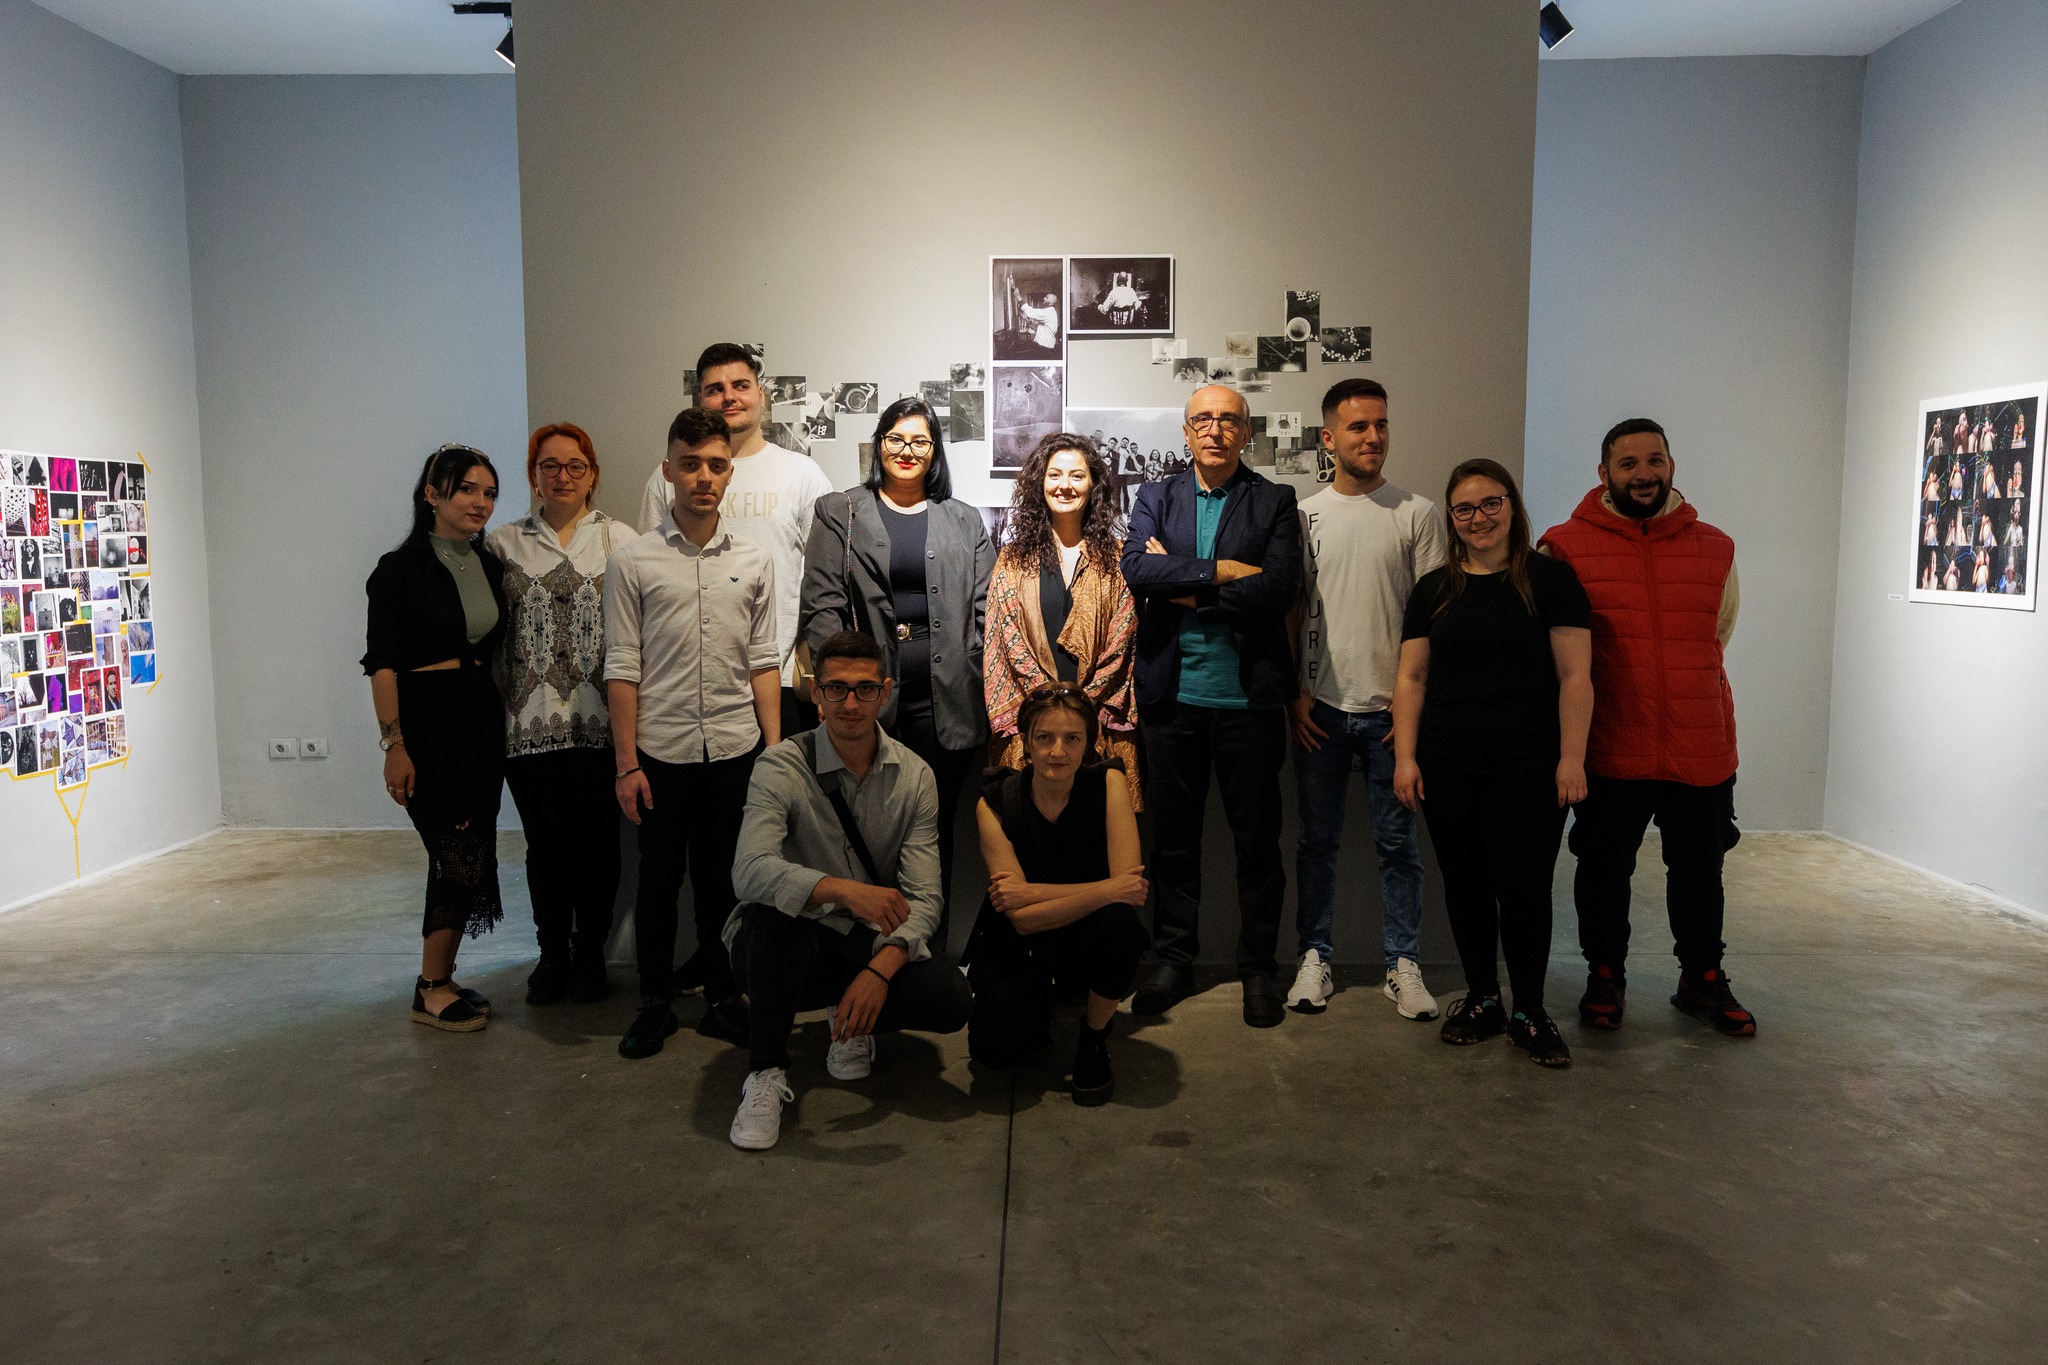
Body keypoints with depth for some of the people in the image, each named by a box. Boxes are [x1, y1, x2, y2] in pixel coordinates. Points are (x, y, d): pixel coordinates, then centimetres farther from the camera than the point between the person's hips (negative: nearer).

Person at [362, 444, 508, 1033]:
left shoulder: (491, 566, 11)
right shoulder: (399, 570, -7)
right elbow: (382, 664, -9)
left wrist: (504, 722, 9)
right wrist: (394, 744, -15)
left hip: (482, 721, 6)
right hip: (426, 722, -6)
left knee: (469, 856, 7)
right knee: (460, 854, -8)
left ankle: (438, 979, 20)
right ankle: (432, 990, 6)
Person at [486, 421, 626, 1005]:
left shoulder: (620, 540, 5)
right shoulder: (503, 544, 8)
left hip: (600, 723, -1)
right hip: (530, 726, 1)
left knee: (597, 842, 4)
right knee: (545, 844, 8)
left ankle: (590, 953, 20)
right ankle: (552, 953, 24)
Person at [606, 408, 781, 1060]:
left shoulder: (755, 561, 7)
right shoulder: (631, 562, -1)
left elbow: (762, 663, 8)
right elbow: (622, 668, -3)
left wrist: (775, 751, 3)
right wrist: (626, 762, -6)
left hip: (735, 749, 2)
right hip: (660, 751, -2)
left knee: (722, 881, 10)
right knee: (659, 880, 8)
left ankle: (723, 1000, 24)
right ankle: (655, 1003, 23)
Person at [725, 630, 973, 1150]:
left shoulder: (914, 776, -3)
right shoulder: (782, 767, -12)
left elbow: (923, 899, -9)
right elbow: (749, 872, -29)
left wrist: (879, 971, -27)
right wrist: (842, 890, -45)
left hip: (873, 949, 3)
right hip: (792, 946, -2)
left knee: (949, 999, -25)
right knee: (774, 912, -37)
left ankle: (853, 1024, 10)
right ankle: (766, 1073, -16)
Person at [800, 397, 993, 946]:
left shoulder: (964, 521, 16)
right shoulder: (837, 513, 11)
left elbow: (984, 609, 11)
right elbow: (822, 606, 2)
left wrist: (988, 689, 1)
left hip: (945, 701, 1)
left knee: (934, 830, 6)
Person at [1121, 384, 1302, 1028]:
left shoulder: (1275, 501, 4)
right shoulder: (1154, 498, 9)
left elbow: (1279, 588, -12)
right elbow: (1137, 571, -10)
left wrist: (1184, 587, -10)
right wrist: (1223, 571, -16)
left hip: (1250, 696, -1)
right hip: (1173, 693, 2)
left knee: (1258, 837, 6)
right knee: (1173, 835, 11)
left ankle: (1259, 968, 21)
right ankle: (1173, 960, 25)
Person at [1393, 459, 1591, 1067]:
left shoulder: (1550, 579, 1)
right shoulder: (1434, 590, 10)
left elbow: (1574, 675, -3)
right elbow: (1411, 677, 9)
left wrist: (1572, 757, -9)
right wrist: (1405, 756, 0)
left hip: (1527, 765, -3)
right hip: (1448, 767, 3)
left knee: (1524, 886, -1)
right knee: (1465, 884, 9)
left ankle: (1530, 1012, 16)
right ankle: (1482, 1000, 25)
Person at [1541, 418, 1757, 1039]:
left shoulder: (1715, 548, 5)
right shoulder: (1566, 547, -5)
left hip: (1702, 748, 3)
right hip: (1610, 749, -3)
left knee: (1699, 870, 16)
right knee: (1604, 869, 11)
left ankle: (1703, 979, 35)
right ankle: (1605, 975, 31)